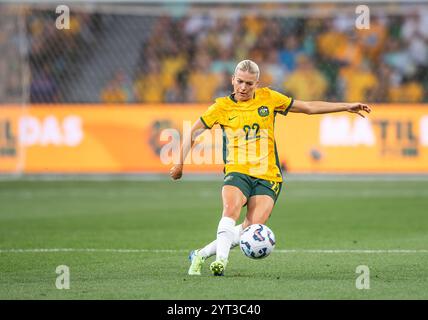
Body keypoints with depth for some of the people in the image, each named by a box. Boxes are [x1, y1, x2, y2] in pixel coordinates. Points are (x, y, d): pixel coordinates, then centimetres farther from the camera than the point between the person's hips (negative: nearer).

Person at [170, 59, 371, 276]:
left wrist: (347, 107, 13)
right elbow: (193, 132, 13)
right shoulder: (222, 106, 4)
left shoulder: (268, 98, 8)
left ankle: (201, 254, -7)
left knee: (252, 228, -19)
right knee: (231, 208, -34)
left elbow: (309, 107, 14)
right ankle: (221, 259, -37)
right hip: (237, 172, -1)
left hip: (267, 176, 1)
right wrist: (180, 164, 7)